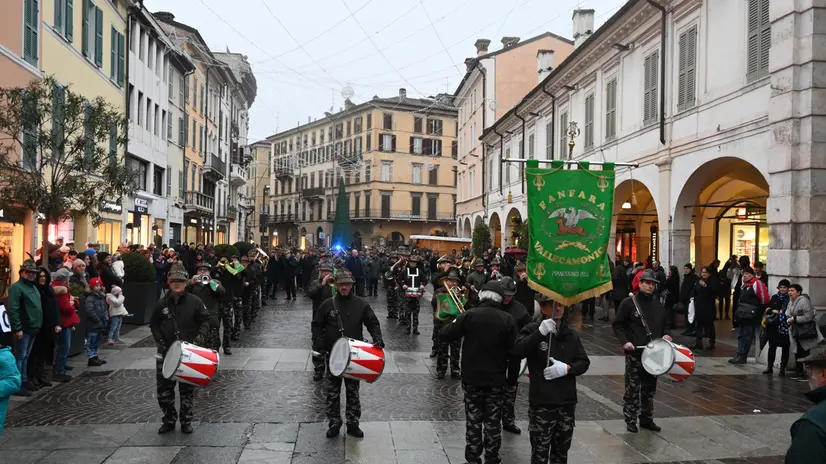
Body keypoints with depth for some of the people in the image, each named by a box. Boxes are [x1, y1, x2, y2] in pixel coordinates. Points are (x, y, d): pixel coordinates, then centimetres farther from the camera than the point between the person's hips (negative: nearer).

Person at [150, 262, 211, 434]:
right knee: (163, 388, 4)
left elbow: (205, 320, 0)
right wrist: (159, 340, -2)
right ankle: (169, 420, 22)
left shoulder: (195, 302, -5)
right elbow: (154, 323, 11)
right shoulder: (161, 303, 1)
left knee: (187, 388, 8)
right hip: (166, 352, 2)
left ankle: (186, 421, 22)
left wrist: (200, 336, -16)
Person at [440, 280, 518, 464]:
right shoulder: (508, 319, -8)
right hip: (496, 379, 1)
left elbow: (445, 335, -6)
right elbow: (513, 351, -5)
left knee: (473, 421, 10)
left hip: (472, 377, 0)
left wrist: (456, 323, 11)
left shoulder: (469, 315, -12)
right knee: (493, 422, 12)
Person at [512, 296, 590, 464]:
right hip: (541, 403, -4)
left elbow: (584, 362, 7)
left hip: (567, 402, 4)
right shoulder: (532, 329, -5)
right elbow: (517, 351, -22)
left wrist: (567, 368, -14)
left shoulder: (571, 334, 9)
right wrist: (540, 332, -35)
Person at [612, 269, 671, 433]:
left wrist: (665, 335, 2)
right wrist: (624, 341, -17)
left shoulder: (658, 305, 11)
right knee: (632, 389, 0)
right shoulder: (628, 303, -6)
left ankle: (647, 419, 24)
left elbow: (665, 324, 23)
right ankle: (630, 420, 10)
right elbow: (618, 325, -4)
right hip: (634, 354, -5)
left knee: (650, 389, 13)